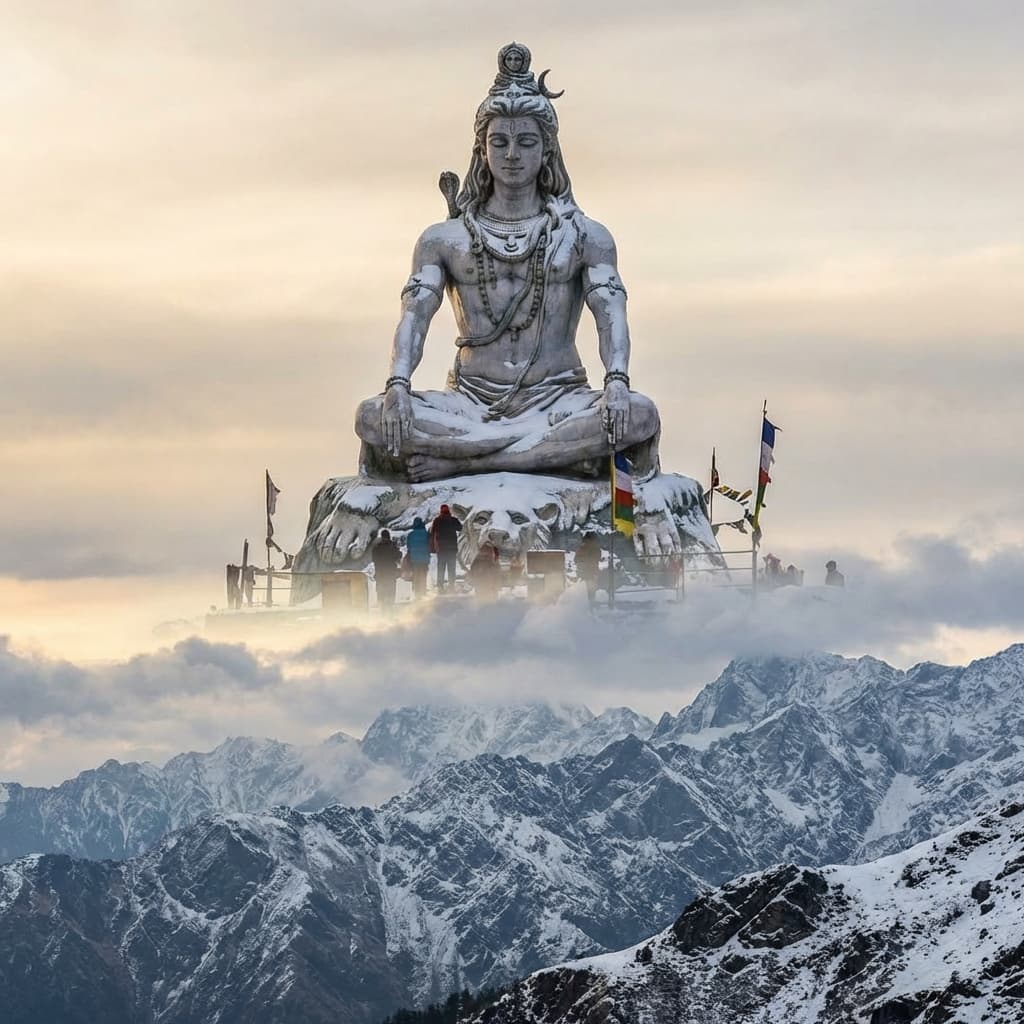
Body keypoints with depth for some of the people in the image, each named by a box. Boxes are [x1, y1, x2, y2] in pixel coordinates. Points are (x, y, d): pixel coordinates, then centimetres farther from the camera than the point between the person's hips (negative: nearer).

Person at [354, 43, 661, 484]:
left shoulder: (584, 236, 11)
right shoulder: (445, 240, 13)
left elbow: (610, 311, -4)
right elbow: (415, 313, -1)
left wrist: (617, 381, -26)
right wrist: (398, 386, -22)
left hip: (557, 402, 0)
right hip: (470, 405, 0)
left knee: (639, 414, -33)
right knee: (373, 416, -28)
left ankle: (456, 461, -32)